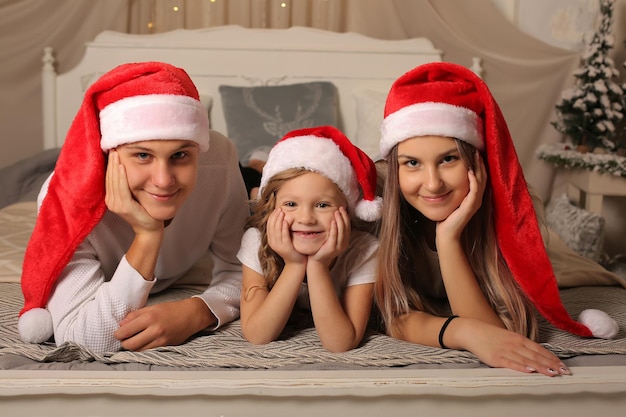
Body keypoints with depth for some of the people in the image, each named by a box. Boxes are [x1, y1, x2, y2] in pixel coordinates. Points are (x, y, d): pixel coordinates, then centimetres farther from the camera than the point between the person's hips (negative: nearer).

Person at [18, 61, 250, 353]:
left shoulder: (218, 157, -39)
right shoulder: (67, 199, -44)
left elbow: (240, 271, -27)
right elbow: (84, 342, -47)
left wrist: (197, 312, -49)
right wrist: (147, 237, -54)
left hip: (186, 282, 2)